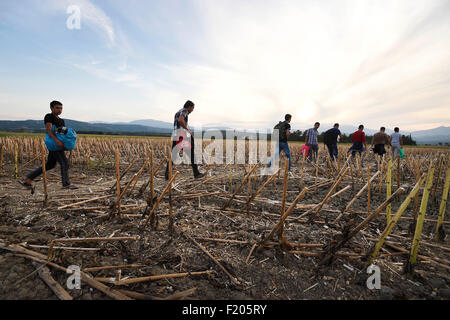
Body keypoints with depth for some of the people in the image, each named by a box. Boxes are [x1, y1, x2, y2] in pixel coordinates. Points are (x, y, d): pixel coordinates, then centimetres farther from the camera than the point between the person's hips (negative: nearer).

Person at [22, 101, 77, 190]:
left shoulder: (61, 120, 22)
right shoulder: (49, 116, -4)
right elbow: (48, 130, -18)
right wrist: (56, 140, -32)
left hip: (59, 144, 9)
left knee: (50, 165, 12)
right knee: (64, 163, -10)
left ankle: (28, 179, 20)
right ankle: (66, 184, -6)